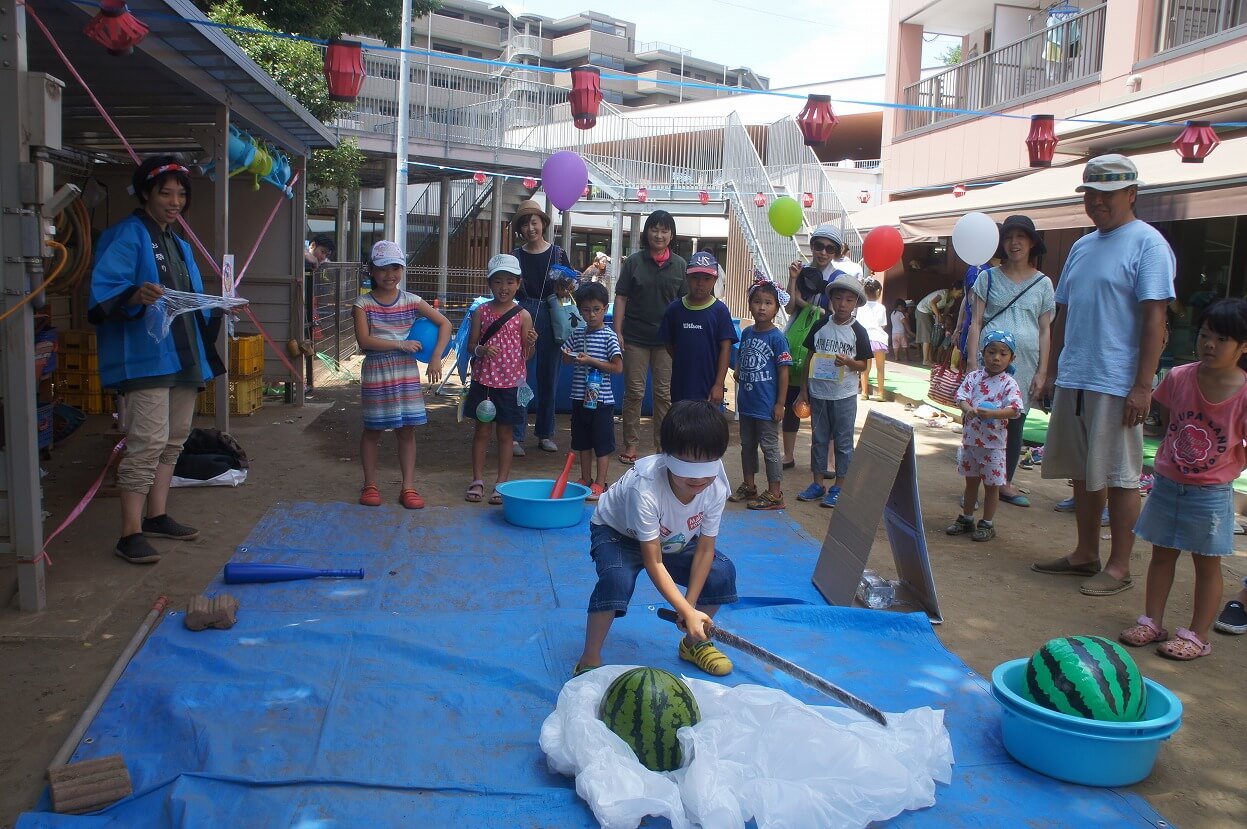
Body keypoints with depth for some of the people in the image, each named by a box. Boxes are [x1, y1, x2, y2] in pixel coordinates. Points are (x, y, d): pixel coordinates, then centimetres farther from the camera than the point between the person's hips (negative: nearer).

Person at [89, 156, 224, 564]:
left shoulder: (179, 244, 20)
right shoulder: (126, 235, -6)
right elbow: (104, 291, -19)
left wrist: (218, 308, 9)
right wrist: (136, 296, -37)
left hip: (184, 357, 9)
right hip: (144, 358, -9)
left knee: (173, 440, 13)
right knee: (147, 442, -13)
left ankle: (157, 516, 25)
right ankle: (130, 533, -7)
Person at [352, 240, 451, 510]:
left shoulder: (412, 301, 2)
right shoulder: (363, 304, -4)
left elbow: (445, 324, 1)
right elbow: (364, 340, -15)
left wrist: (436, 358, -9)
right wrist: (401, 344, -18)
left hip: (406, 372, 2)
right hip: (375, 372, -2)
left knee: (407, 430, 4)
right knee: (372, 430, 7)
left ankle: (408, 487, 11)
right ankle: (370, 485, 20)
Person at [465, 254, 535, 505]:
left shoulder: (523, 316, -2)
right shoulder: (481, 312, 2)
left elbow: (526, 355, 1)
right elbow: (471, 346, 5)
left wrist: (531, 343, -19)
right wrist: (481, 349, -16)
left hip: (511, 383, -1)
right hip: (483, 380, 1)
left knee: (505, 433, 7)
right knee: (482, 430, 8)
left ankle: (502, 484, 15)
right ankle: (477, 481, 19)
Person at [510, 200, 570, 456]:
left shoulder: (558, 254, 4)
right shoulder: (515, 256, 5)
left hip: (552, 322, 1)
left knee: (549, 379, 8)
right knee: (520, 378, -4)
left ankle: (546, 434, 19)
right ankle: (516, 436, 2)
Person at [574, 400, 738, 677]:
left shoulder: (716, 487, -26)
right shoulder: (644, 487, -41)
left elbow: (704, 549, -15)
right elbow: (654, 562, -35)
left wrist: (690, 606, -18)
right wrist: (688, 612, -41)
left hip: (674, 540, 5)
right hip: (617, 533, -5)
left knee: (722, 571, -15)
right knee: (617, 578, -36)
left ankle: (694, 642, 12)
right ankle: (589, 660, -15)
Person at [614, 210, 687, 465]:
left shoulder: (680, 264, 4)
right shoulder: (634, 261, 0)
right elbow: (621, 298, 0)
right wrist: (617, 333, -7)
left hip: (667, 338, 1)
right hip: (636, 337, -1)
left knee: (665, 393, 6)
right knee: (634, 392, 4)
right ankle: (631, 444, 14)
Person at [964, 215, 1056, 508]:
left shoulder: (1043, 283, 8)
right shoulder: (989, 277, 5)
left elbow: (1045, 331, 8)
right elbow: (976, 322, 2)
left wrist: (1042, 372, 2)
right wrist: (973, 362, -7)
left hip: (1024, 365, 2)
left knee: (1015, 425, 9)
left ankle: (1006, 483, 22)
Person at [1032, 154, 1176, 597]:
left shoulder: (1147, 244, -7)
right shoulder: (1082, 246, 15)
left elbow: (1154, 318, -13)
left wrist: (1143, 385, -18)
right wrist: (1054, 370, 17)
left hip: (1116, 384, -7)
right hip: (1073, 379, 7)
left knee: (1119, 476, 1)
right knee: (1083, 472, 14)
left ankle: (1119, 565, 11)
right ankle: (1085, 554, 25)